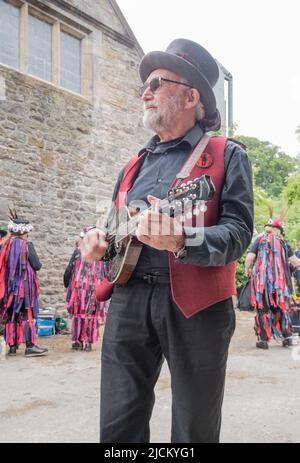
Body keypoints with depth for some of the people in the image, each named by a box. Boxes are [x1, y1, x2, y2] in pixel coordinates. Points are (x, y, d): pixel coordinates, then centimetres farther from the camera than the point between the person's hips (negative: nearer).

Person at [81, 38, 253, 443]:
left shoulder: (227, 156, 2)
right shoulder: (135, 165, 19)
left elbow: (238, 232, -10)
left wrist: (181, 241, -29)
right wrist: (99, 243, 1)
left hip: (196, 304, -4)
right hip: (128, 299, 5)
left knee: (195, 433, 9)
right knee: (118, 430, 8)